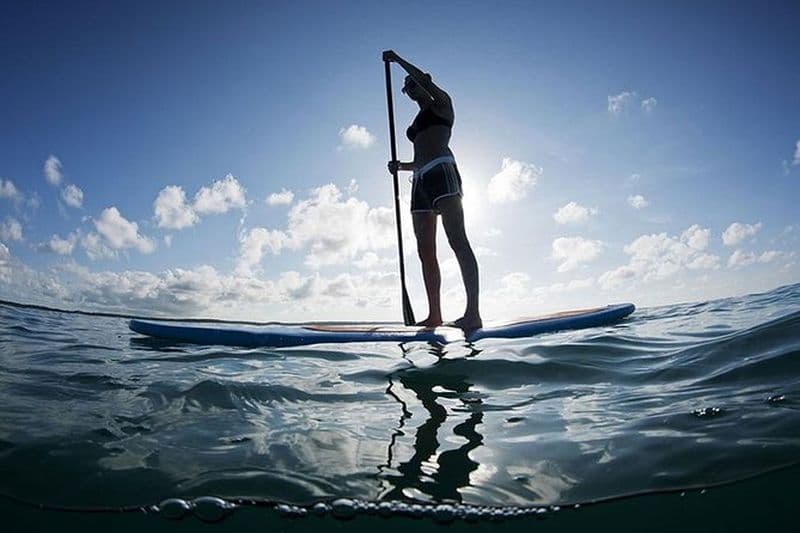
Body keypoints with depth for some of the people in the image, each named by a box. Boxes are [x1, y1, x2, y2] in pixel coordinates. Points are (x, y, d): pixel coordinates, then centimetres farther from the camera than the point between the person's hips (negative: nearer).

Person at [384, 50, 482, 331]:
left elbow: (424, 79, -5)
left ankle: (473, 313, -28)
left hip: (441, 171, -8)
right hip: (421, 180, 8)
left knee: (457, 239, -20)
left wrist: (397, 59, 6)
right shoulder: (417, 122, 32)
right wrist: (400, 166, 14)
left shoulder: (442, 104, 14)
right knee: (425, 251, -2)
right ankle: (434, 315, -2)